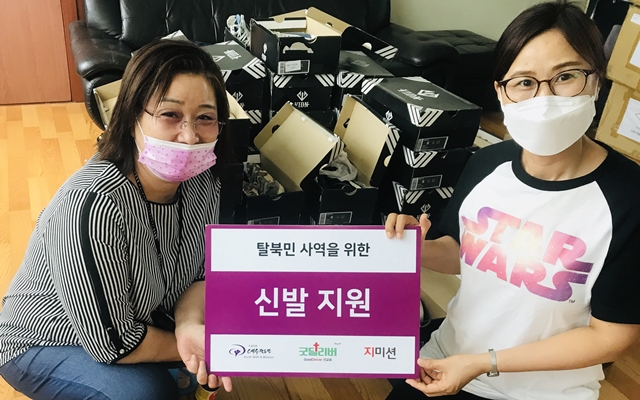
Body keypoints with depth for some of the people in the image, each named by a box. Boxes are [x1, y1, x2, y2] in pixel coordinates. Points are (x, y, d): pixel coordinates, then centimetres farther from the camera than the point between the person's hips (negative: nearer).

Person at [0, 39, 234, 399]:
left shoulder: (203, 180, -16)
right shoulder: (90, 206, -37)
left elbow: (200, 273, -6)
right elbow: (112, 343, -30)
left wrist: (189, 325, -26)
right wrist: (194, 349, -18)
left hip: (139, 318, 6)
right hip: (45, 344, -5)